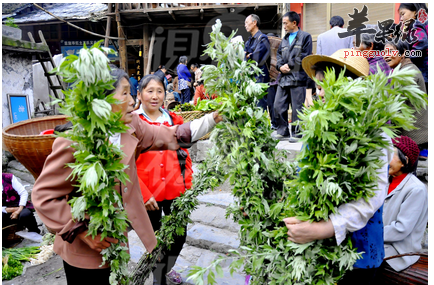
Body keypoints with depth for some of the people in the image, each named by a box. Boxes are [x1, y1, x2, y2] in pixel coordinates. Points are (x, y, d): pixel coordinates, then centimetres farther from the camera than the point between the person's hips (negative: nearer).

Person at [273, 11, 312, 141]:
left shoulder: (305, 37, 2)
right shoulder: (285, 39, 22)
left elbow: (304, 57, -7)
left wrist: (289, 65, -8)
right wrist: (280, 66, -1)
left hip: (298, 77, -6)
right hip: (284, 78, 7)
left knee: (297, 107, -1)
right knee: (278, 106, 4)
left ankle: (297, 133, 10)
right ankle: (282, 131, 16)